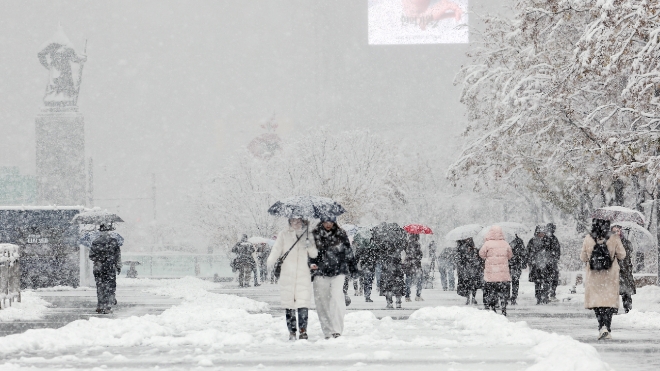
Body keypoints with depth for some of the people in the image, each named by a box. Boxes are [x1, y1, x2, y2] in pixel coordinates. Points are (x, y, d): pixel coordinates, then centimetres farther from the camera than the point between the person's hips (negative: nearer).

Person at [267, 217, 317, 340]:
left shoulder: (307, 235, 11)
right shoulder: (283, 235, 6)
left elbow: (314, 254, 10)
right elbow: (276, 249, -4)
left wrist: (310, 246, -11)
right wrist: (270, 262, -21)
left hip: (303, 274, 0)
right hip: (287, 274, 0)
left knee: (303, 304, -10)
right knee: (289, 303, 2)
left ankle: (303, 331, -4)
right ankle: (291, 332, 9)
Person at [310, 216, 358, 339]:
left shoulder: (341, 234, 6)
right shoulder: (314, 235, 6)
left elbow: (348, 252, 14)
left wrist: (353, 268, 18)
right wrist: (312, 263, -3)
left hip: (338, 271, -1)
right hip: (320, 272, 1)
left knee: (336, 298, -17)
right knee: (322, 301, 1)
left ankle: (337, 330, -17)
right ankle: (327, 332, 10)